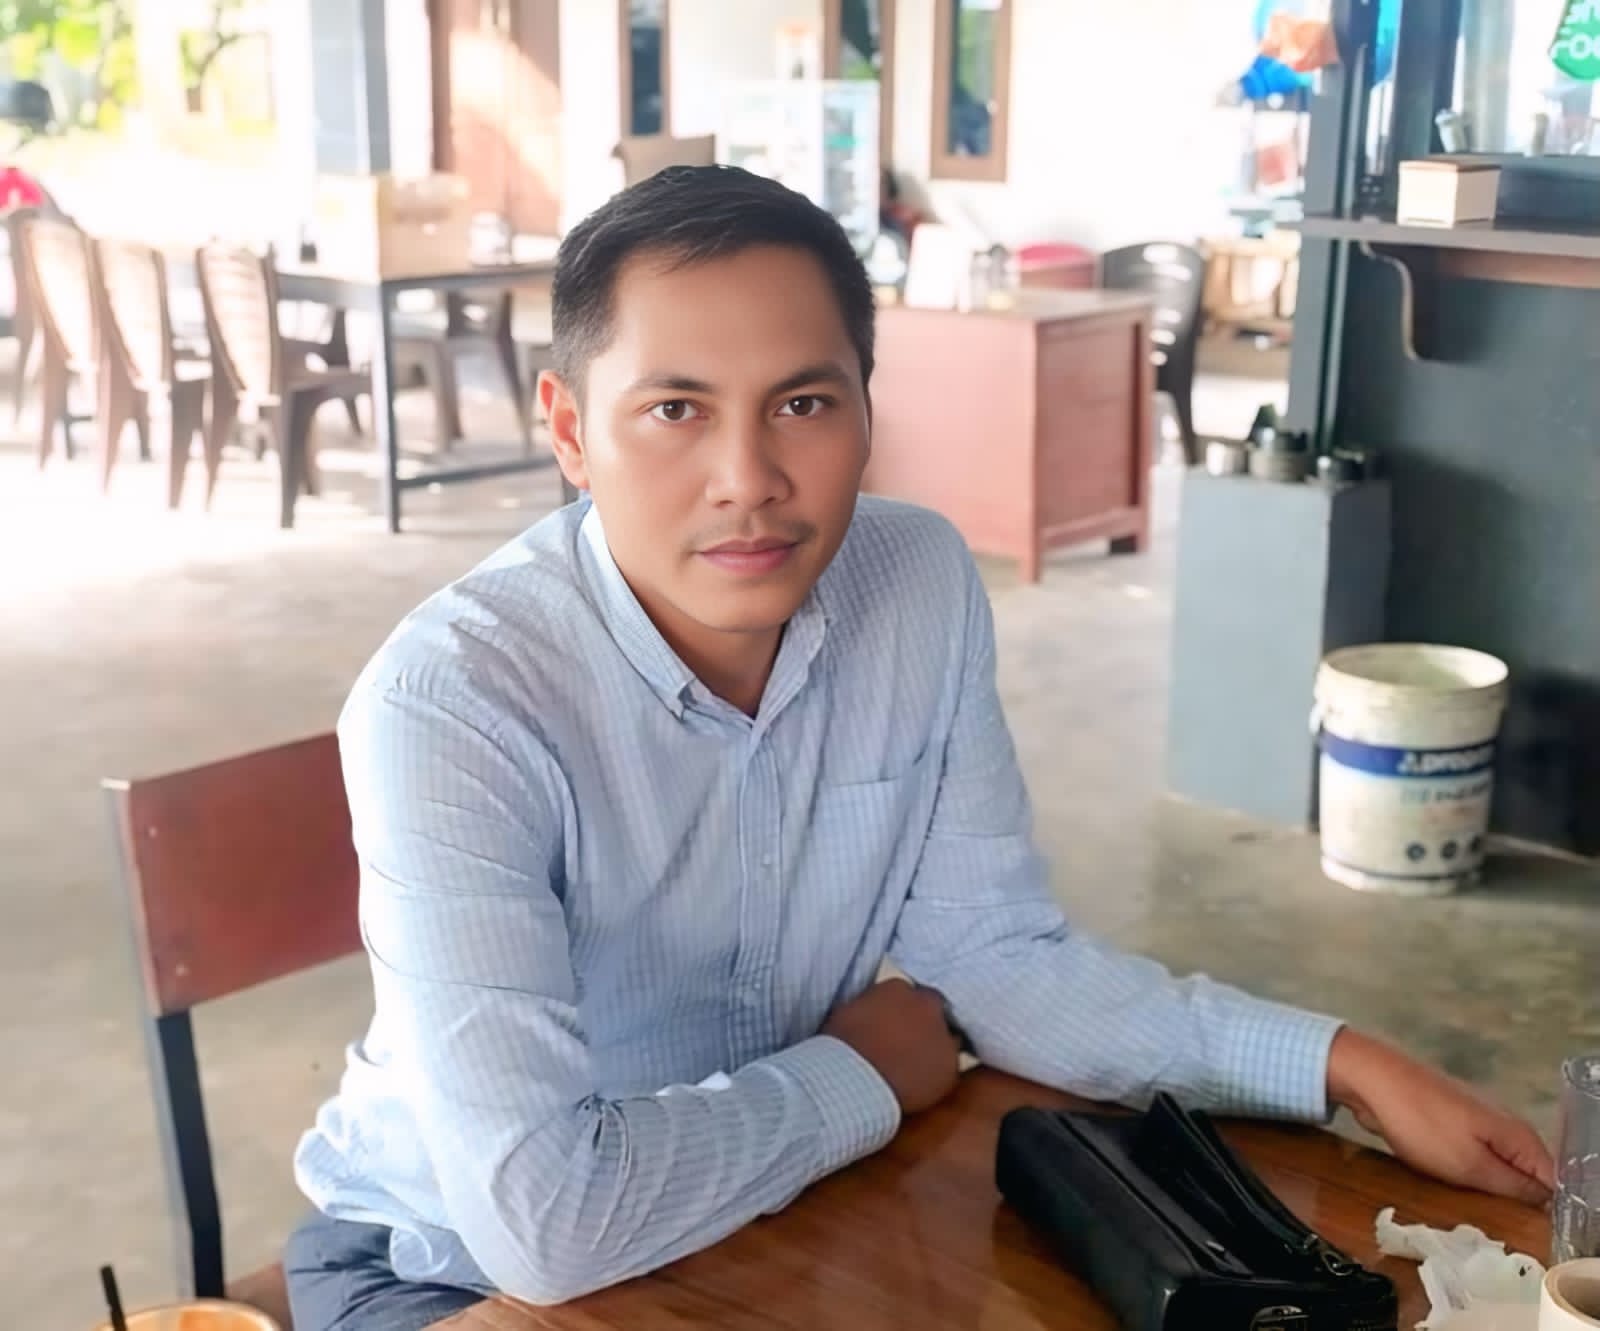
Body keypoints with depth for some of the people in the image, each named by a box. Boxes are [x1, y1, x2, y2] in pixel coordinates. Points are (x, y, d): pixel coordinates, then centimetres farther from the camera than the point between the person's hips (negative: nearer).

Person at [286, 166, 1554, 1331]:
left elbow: (1000, 960, -3)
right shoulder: (449, 702, -29)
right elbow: (544, 1215, -34)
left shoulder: (924, 586, -12)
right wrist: (863, 1076, -19)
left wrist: (1344, 1065, -11)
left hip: (763, 1218, 4)